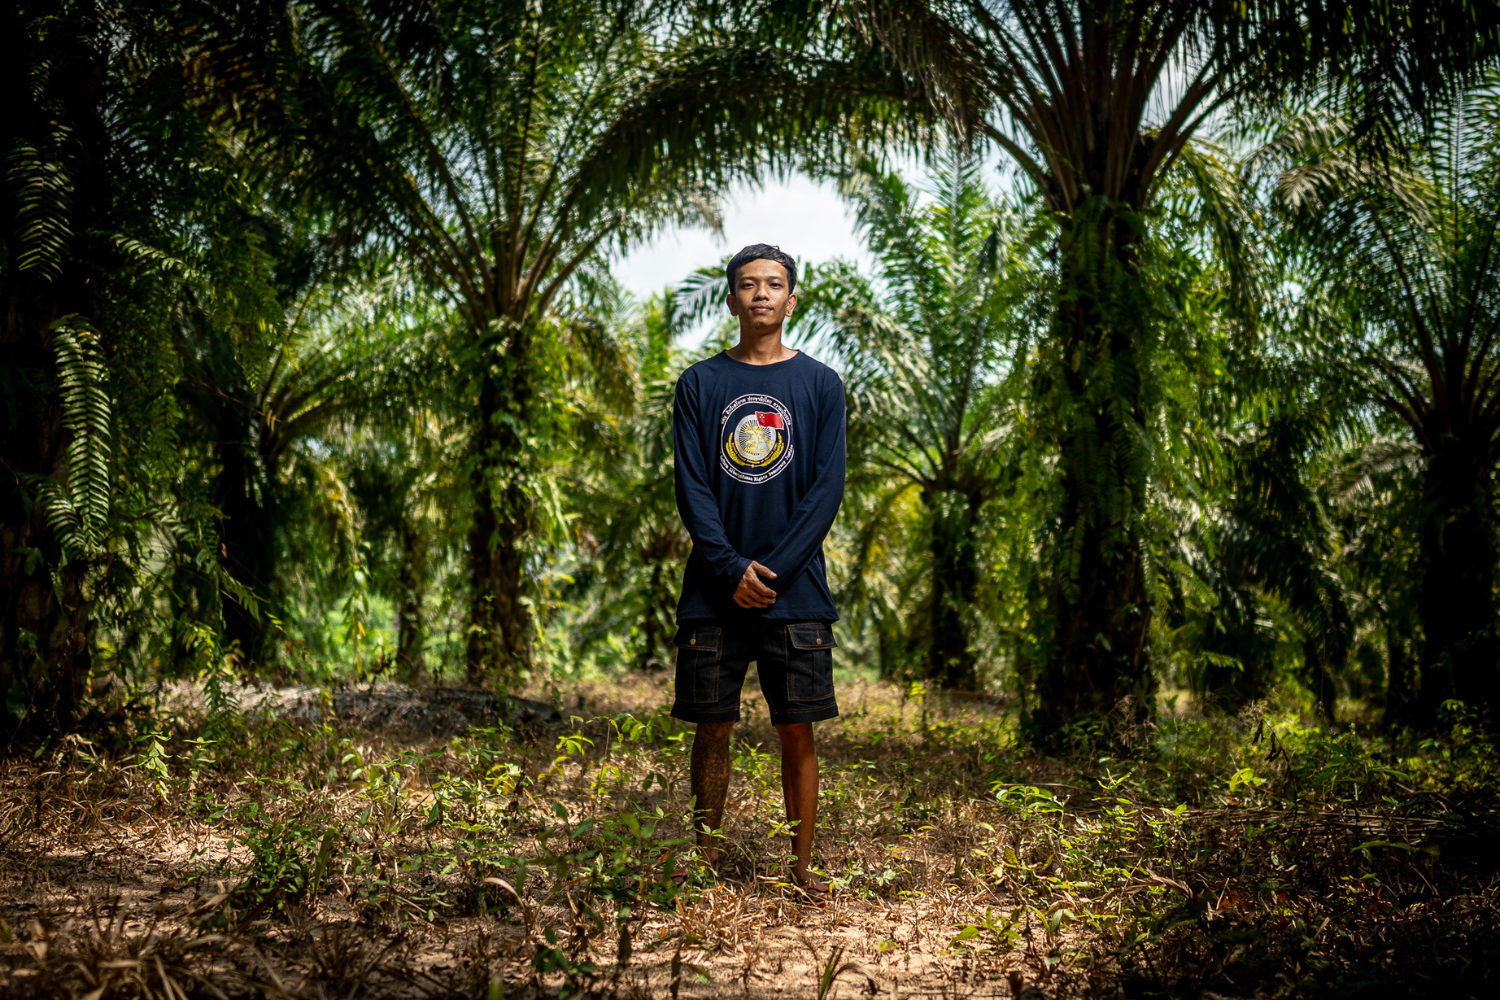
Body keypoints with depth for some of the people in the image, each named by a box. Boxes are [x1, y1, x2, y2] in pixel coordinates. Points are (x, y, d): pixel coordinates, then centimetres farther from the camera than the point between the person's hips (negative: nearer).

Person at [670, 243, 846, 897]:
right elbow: (692, 487, 1)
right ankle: (706, 860, 18)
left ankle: (802, 867, 13)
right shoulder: (700, 384, 7)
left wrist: (773, 571, -11)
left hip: (796, 592, -1)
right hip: (714, 593, 1)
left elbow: (827, 489, -2)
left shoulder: (820, 384, 5)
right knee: (712, 729, 6)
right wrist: (732, 569, -11)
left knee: (797, 732, 2)